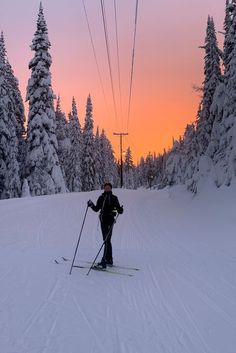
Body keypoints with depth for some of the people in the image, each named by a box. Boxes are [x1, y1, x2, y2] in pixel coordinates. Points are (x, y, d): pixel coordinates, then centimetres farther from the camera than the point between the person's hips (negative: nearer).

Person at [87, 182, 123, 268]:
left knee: (107, 240, -11)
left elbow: (119, 210, -4)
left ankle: (104, 261, -13)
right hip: (103, 220, 6)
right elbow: (96, 209, 11)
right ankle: (109, 260, 22)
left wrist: (120, 210, -26)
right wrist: (91, 205, -6)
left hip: (109, 220, -6)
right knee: (107, 240, 12)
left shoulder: (114, 198, 0)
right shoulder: (101, 198, 11)